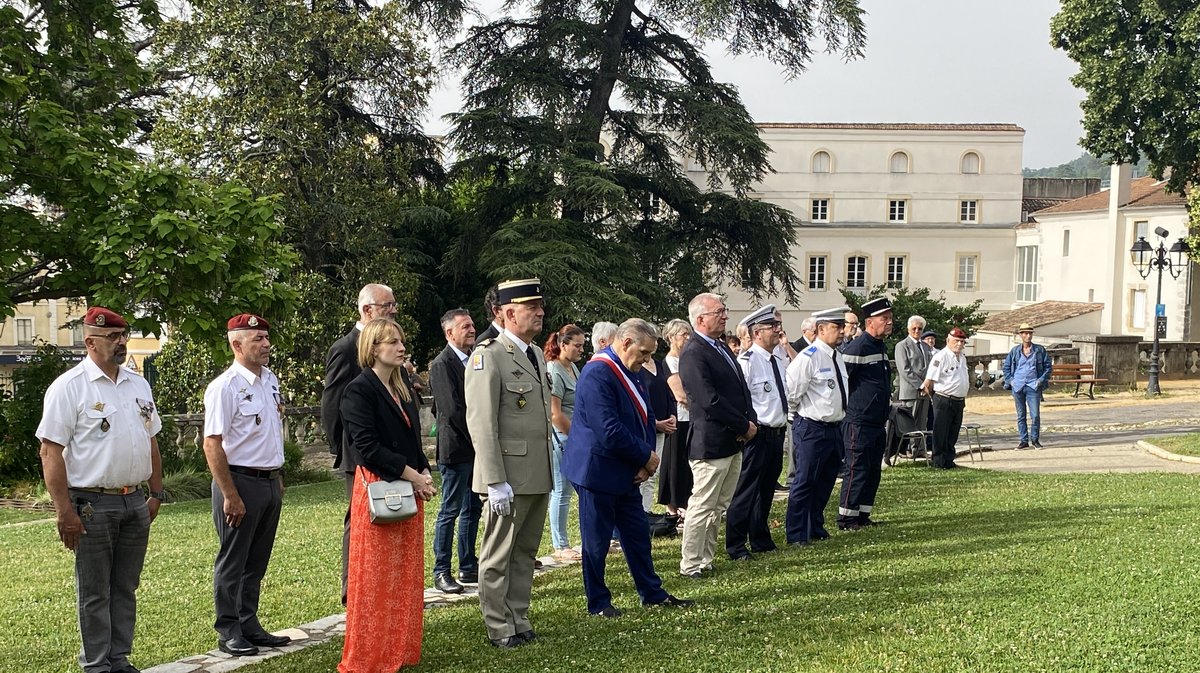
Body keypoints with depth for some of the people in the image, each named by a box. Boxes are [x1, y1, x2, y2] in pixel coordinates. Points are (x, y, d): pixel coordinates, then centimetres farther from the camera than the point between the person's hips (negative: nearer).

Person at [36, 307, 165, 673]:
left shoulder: (139, 385, 12)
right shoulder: (68, 387, -8)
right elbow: (51, 451, -12)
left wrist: (156, 494, 14)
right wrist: (64, 510, -17)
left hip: (135, 503, 6)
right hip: (92, 504, -6)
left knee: (125, 588, 13)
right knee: (94, 592, 4)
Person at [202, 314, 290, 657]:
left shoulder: (270, 380, 9)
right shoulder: (225, 387, -15)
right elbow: (212, 443, -18)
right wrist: (230, 495, -19)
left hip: (270, 481, 7)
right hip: (241, 482, -7)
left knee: (257, 561, 15)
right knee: (232, 562, 4)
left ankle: (249, 625, 26)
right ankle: (228, 632, 14)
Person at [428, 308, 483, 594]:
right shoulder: (442, 364, -12)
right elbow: (453, 410, -18)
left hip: (477, 449, 8)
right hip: (456, 449, -8)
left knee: (472, 510, 13)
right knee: (450, 511, -1)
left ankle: (468, 567, 22)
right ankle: (441, 573, 7)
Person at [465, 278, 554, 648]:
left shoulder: (537, 355, 14)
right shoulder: (487, 356, -12)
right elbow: (481, 424, -17)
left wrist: (547, 471, 18)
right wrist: (496, 481, -20)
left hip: (538, 476, 8)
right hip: (509, 477, -8)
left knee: (525, 554, 15)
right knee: (498, 558, 4)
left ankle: (519, 621, 25)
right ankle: (499, 629, 13)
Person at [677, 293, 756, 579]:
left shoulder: (722, 348, 14)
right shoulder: (693, 354, -17)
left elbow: (741, 388, 16)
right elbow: (710, 401, -22)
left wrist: (751, 421, -1)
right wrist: (744, 426, -15)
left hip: (733, 443, 10)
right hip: (711, 445, -9)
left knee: (718, 507, 15)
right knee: (702, 507, -1)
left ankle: (706, 560, 25)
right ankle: (691, 565, 8)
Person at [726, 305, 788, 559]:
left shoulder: (780, 361, 10)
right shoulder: (747, 361, -15)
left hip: (778, 432, 8)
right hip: (758, 435, -8)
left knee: (767, 490, 17)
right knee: (747, 491, -2)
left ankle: (761, 541, 30)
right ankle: (735, 546, 8)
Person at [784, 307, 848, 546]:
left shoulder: (837, 357, 10)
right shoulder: (808, 358, -17)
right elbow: (792, 393, -16)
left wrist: (839, 418, 18)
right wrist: (803, 416, -3)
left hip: (834, 428, 8)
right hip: (812, 429, -8)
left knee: (826, 481, 17)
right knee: (804, 482, -2)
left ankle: (816, 528, 30)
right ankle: (796, 535, 6)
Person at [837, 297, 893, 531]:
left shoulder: (882, 346, 13)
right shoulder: (856, 348, -16)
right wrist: (849, 408, -9)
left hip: (878, 422, 9)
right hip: (859, 423, -9)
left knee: (873, 470, 12)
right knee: (856, 470, -5)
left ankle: (863, 514, 21)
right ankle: (846, 518, 3)